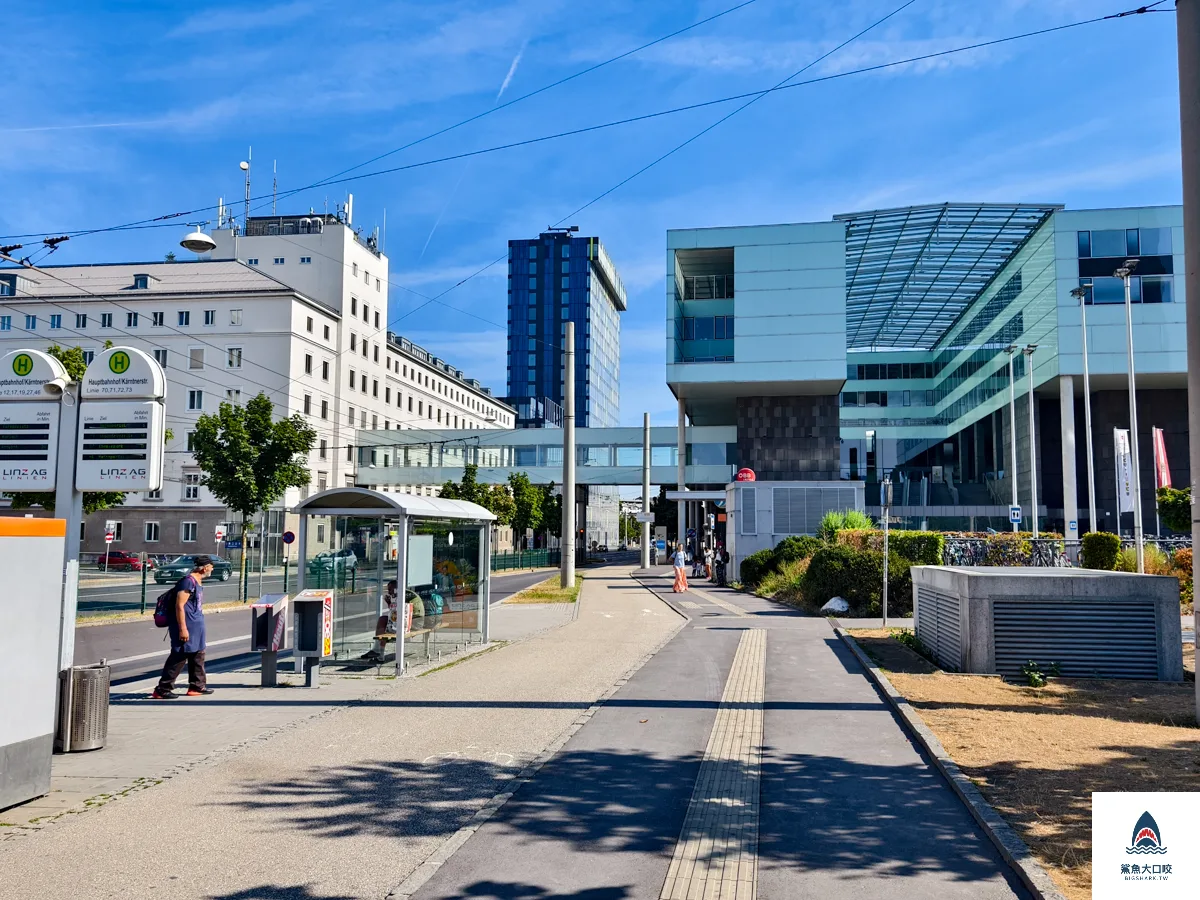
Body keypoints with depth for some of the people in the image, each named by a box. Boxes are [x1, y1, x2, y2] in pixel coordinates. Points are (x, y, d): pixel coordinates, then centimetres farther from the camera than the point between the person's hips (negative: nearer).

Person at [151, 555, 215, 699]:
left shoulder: (198, 582, 13)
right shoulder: (188, 581, -18)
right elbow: (179, 606, -22)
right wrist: (182, 629, -24)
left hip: (196, 626, 10)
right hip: (187, 626, -10)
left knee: (198, 655, 16)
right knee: (179, 657, -7)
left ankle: (197, 686, 26)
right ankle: (162, 689, -1)